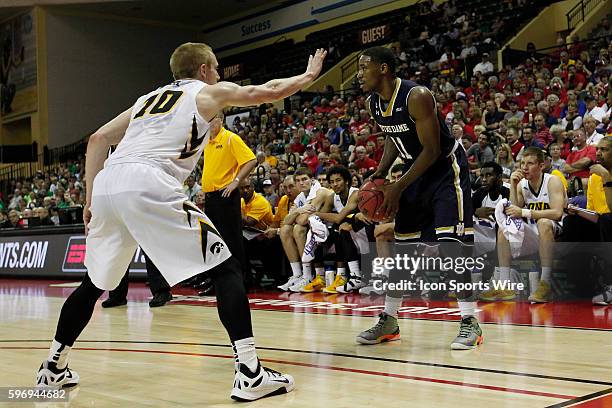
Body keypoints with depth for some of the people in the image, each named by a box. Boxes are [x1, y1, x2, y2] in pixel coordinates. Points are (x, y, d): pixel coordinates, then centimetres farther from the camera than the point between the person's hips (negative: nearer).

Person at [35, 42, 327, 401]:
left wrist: (91, 200, 25)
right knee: (227, 268, 0)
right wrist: (309, 75, 37)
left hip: (107, 184, 7)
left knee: (94, 282, 26)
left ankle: (54, 368, 34)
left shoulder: (148, 98, 33)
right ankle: (250, 374, -8)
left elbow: (98, 139, 26)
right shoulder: (209, 92, 19)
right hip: (149, 184, -6)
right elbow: (268, 91, 19)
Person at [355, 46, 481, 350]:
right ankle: (389, 321, 17)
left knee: (452, 244, -14)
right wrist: (380, 174, -1)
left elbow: (432, 150, -25)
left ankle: (470, 322, -5)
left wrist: (399, 187, -26)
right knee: (401, 243, 8)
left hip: (446, 168, -8)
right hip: (418, 170, 8)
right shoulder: (373, 104, -2)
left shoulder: (416, 96, -26)